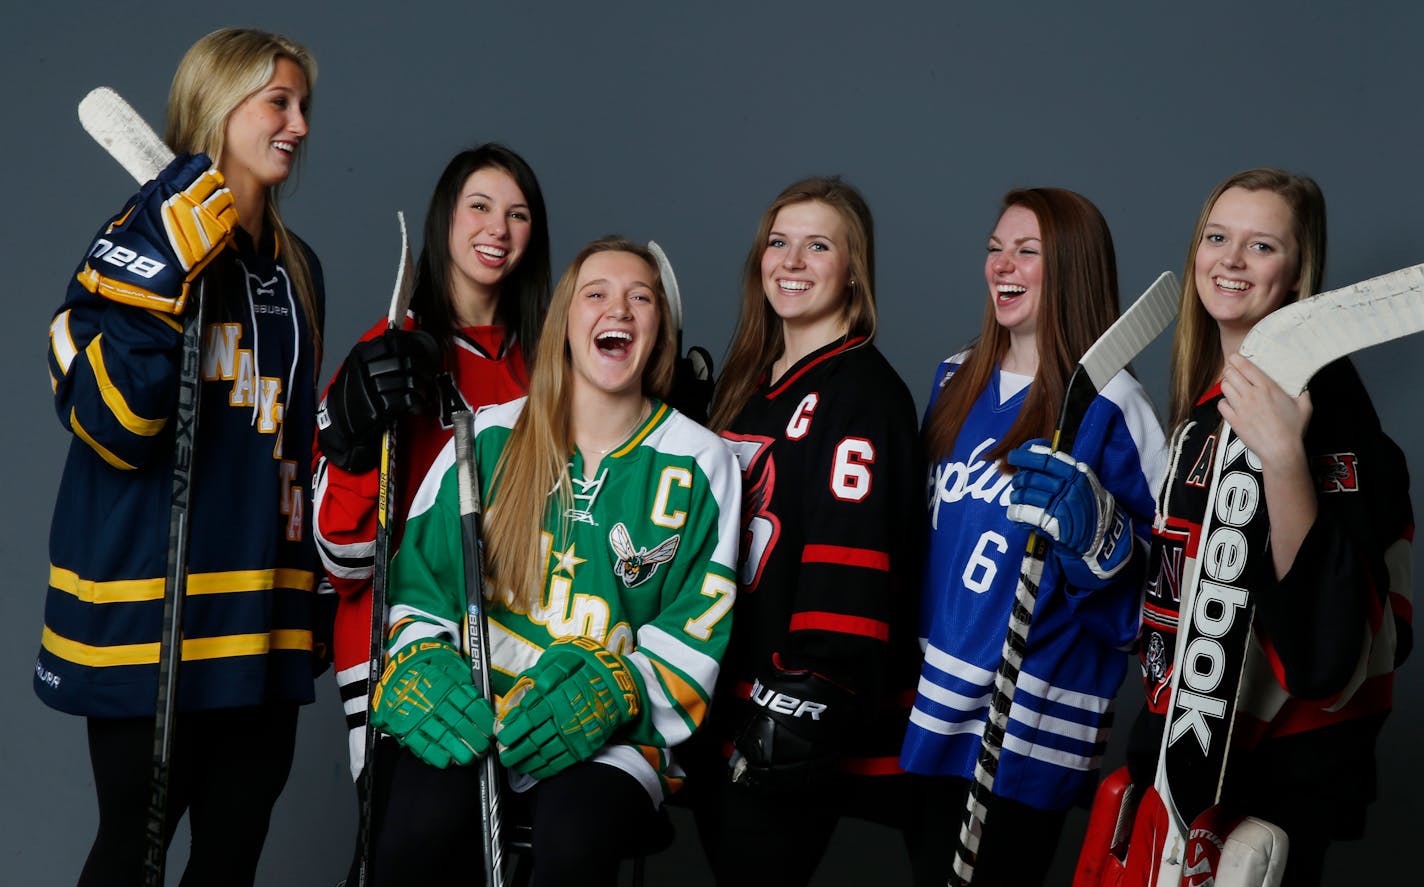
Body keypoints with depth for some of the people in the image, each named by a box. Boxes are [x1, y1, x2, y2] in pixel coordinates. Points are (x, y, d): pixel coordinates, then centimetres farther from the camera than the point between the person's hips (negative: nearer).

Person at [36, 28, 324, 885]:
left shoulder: (295, 268, 16)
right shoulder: (145, 238, -7)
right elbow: (111, 427, -18)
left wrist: (310, 583, 18)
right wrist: (160, 282, -25)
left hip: (262, 622, 7)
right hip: (149, 614, -7)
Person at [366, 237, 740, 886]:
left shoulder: (701, 463, 7)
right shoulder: (491, 438, 10)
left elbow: (696, 629, 4)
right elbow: (417, 570, 13)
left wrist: (612, 693, -13)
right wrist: (420, 663, -8)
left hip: (616, 733, -1)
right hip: (467, 711, 1)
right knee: (422, 824, -32)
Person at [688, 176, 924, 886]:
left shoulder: (864, 393, -11)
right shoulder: (749, 383, 17)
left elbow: (849, 564, -20)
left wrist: (807, 704, -25)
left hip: (793, 721, -8)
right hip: (721, 706, 8)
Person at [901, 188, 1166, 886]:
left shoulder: (1109, 405, -10)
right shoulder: (957, 382, 11)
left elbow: (1153, 572, -12)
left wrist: (1094, 527, -30)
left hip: (1031, 724, -7)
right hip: (932, 703, 7)